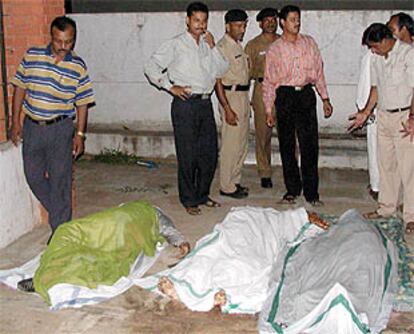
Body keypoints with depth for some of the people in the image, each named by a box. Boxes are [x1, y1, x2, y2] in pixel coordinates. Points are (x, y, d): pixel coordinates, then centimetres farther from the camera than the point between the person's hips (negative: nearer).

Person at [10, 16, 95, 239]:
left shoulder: (78, 66, -4)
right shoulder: (32, 56, -1)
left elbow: (82, 103, 0)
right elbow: (19, 88, 6)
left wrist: (80, 134, -4)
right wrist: (15, 122, 3)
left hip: (60, 129, -3)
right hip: (32, 127, 3)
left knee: (60, 180, 1)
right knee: (33, 176, 10)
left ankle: (60, 230, 12)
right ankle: (60, 212, 32)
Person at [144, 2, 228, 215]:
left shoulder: (207, 44, 14)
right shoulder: (176, 45, -2)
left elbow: (222, 70, 8)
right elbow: (151, 67, -5)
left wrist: (212, 47, -1)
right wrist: (170, 87, -10)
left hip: (205, 103, 6)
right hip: (185, 104, -6)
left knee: (209, 152, 10)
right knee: (188, 154, -1)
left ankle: (202, 195, 26)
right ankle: (189, 200, 11)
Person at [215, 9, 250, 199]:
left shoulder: (238, 46, 15)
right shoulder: (222, 48, -13)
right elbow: (217, 81, -18)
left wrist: (246, 101, 17)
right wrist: (227, 109, -22)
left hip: (243, 96, 9)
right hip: (230, 96, -9)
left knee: (242, 144, 14)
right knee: (231, 145, -5)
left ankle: (235, 181, 23)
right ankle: (226, 187, 3)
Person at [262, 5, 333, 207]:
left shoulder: (309, 43, 9)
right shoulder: (274, 49, 3)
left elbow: (318, 72, 13)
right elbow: (269, 81, 6)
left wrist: (325, 99, 10)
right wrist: (268, 110, 2)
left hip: (306, 95, 1)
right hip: (285, 97, -1)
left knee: (310, 145, -2)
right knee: (287, 146, 5)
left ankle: (311, 192, 5)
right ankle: (292, 189, 18)